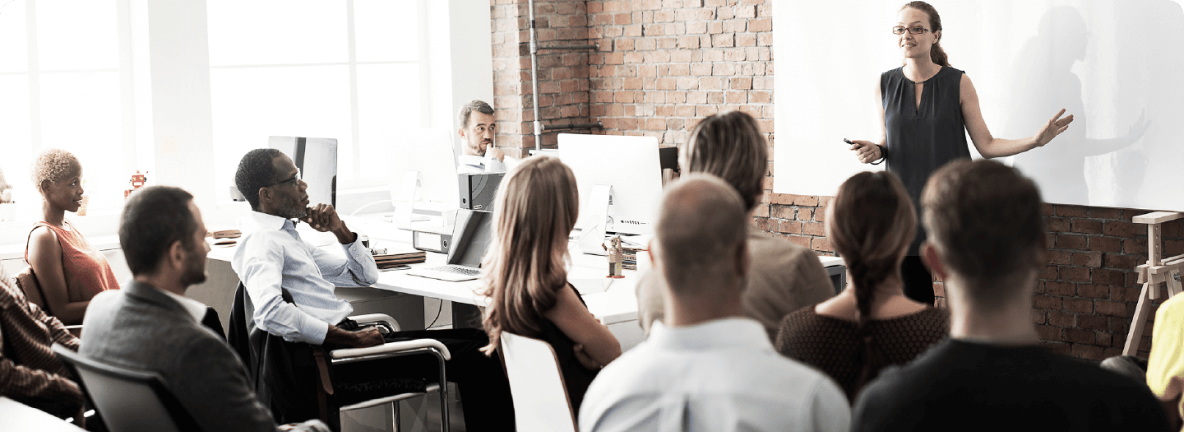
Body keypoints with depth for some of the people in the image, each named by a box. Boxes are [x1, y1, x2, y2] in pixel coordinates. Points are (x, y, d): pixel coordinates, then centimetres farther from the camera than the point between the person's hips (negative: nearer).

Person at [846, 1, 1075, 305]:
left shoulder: (958, 83, -3)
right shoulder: (885, 85, 4)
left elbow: (986, 145, 0)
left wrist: (1035, 140, -12)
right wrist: (873, 152, -8)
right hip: (907, 206, 2)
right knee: (914, 297, 6)